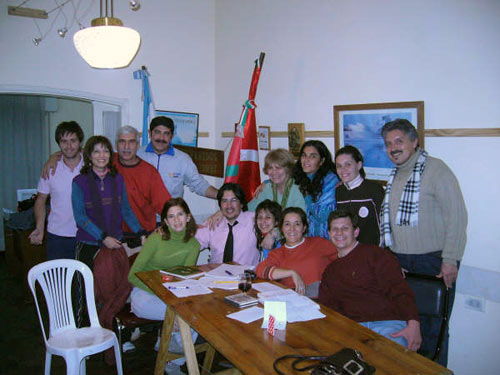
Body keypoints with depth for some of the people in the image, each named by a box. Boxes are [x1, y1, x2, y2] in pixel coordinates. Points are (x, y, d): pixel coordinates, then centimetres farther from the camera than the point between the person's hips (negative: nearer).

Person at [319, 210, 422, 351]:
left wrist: (413, 323, -21)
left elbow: (399, 290, -5)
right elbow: (326, 306, 18)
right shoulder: (329, 272, 23)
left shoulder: (375, 254, 5)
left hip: (387, 323, -3)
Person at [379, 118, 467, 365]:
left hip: (432, 261, -7)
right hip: (400, 262, 7)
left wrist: (450, 259, -18)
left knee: (432, 327, 2)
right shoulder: (395, 175, 14)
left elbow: (457, 216, -14)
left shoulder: (436, 169, -9)